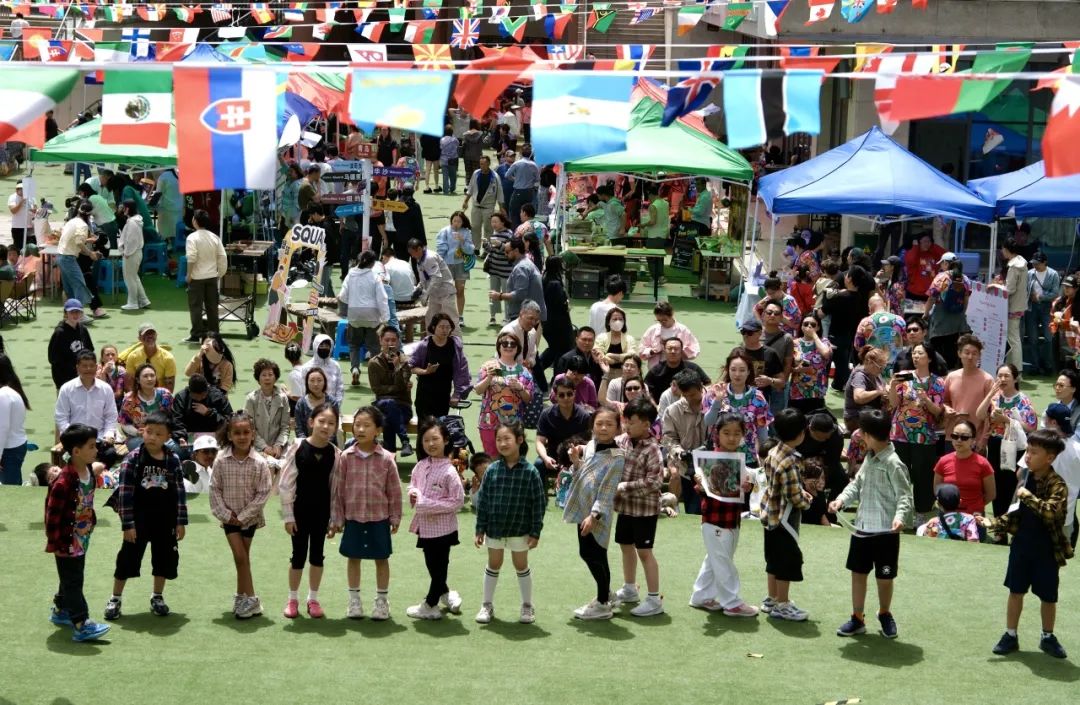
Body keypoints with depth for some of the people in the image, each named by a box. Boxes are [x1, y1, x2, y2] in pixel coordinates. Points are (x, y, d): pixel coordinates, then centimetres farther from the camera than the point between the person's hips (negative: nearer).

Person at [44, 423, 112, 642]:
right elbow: (52, 513, -21)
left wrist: (91, 521, 16)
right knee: (73, 582, -4)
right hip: (67, 542, -9)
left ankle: (60, 610, 37)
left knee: (72, 578, 20)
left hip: (82, 539, 9)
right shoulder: (64, 481, -26)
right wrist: (56, 543, -17)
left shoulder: (90, 474, 1)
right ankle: (82, 625, -3)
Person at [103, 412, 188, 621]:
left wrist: (181, 521, 1)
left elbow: (180, 491, 3)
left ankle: (157, 597, 31)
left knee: (165, 559, 12)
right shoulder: (133, 459, -11)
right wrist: (127, 524, -14)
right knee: (128, 559, 2)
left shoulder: (173, 460, -2)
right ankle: (115, 599, 16)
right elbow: (124, 492, -12)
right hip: (139, 521, -3)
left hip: (165, 522, 3)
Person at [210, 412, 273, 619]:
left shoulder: (259, 463, -13)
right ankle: (250, 600, 1)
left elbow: (263, 493, -10)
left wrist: (243, 516, -12)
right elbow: (215, 489, -3)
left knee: (243, 557, 8)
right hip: (229, 516, 0)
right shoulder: (221, 460, -10)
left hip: (249, 517, 0)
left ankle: (241, 597, 19)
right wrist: (225, 513, -10)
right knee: (240, 556, -6)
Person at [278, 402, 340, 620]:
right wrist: (288, 515, -8)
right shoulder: (298, 448, -11)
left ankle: (313, 599, 26)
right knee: (298, 555, 6)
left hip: (322, 511, 2)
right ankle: (292, 599, 22)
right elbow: (285, 484, -8)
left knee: (317, 554, 12)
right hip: (300, 509, -2)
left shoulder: (335, 453, -5)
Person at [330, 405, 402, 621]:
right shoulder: (346, 457, -5)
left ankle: (382, 601, 22)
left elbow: (394, 491, -1)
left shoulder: (386, 459, -8)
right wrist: (336, 519, 1)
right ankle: (354, 600, 25)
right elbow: (337, 489, 0)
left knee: (381, 559, 9)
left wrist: (395, 518, 1)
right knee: (353, 558, 11)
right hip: (353, 517, 1)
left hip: (379, 518, -1)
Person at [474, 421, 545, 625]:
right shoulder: (492, 470, -7)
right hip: (494, 529, 2)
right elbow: (482, 501, -1)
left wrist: (535, 532, -8)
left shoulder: (530, 472, -13)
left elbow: (538, 503, -9)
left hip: (520, 530, -2)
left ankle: (527, 606, 27)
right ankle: (487, 605, 26)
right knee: (493, 565, 14)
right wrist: (480, 529, -1)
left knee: (521, 566, 13)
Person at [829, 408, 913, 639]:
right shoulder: (869, 458, 7)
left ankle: (885, 614, 32)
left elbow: (905, 495, -20)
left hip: (885, 531, -7)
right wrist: (842, 499, -1)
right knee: (858, 573, 11)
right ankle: (857, 618, 22)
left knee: (884, 577, 8)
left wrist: (900, 516, -37)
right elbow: (857, 483, 15)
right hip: (862, 527, 7)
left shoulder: (893, 464, -18)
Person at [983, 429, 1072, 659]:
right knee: (1016, 590, 11)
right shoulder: (1027, 479, 2)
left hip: (1046, 550, -5)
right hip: (1022, 545, 5)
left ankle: (1048, 637, 28)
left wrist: (1028, 496, -29)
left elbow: (1051, 513, -34)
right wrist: (995, 524, 1)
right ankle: (1010, 635, 22)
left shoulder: (1057, 485, -18)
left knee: (1048, 596, 10)